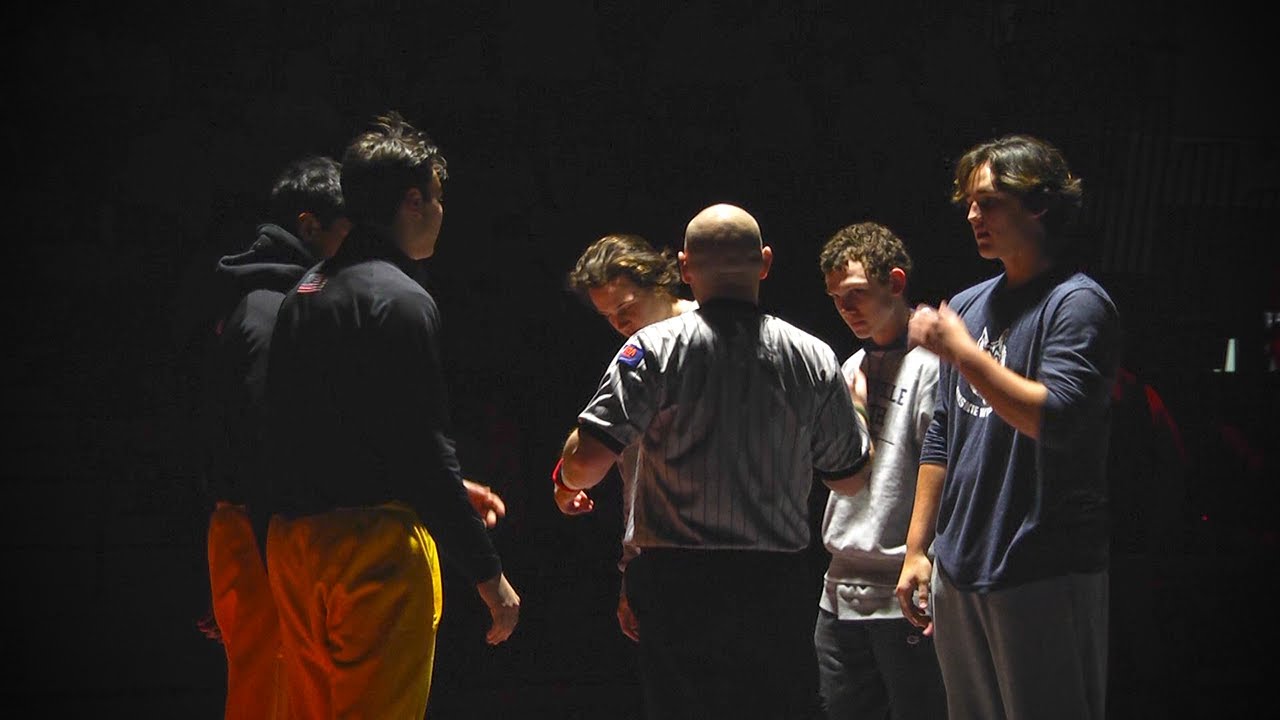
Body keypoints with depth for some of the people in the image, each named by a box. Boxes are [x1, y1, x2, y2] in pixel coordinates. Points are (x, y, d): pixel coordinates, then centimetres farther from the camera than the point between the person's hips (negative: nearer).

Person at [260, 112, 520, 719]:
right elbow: (422, 448, -17)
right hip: (375, 547, -9)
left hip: (291, 546, 9)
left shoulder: (304, 292, 16)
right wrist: (489, 576, -13)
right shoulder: (399, 300, -12)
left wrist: (448, 488, 28)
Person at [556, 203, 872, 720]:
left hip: (677, 585, -2)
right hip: (778, 588, 2)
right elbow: (851, 479, 12)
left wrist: (565, 480, 11)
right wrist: (856, 408, 30)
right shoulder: (814, 359, 0)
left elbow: (585, 464, -13)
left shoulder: (655, 349, -8)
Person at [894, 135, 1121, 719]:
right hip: (958, 572, 8)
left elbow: (1058, 418, -23)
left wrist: (961, 352, -20)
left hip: (1044, 577, -7)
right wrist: (917, 549, 17)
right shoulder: (967, 307, 16)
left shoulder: (1077, 303, -9)